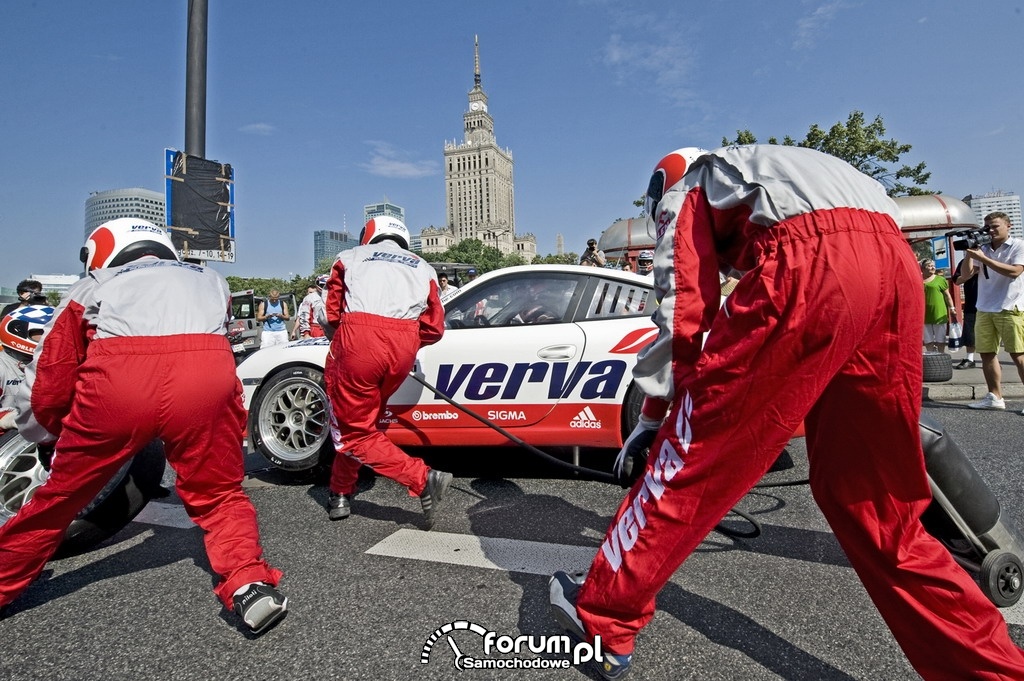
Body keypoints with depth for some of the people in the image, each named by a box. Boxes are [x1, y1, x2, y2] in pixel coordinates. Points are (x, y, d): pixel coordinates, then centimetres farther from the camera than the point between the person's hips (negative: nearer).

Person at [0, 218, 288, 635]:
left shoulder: (92, 286, 32)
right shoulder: (209, 279, 38)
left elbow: (47, 388, 31)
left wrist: (47, 437, 51)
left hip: (116, 378, 0)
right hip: (207, 372, 1)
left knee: (59, 496, 24)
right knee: (218, 496, 18)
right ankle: (249, 584, 2)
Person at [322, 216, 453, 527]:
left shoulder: (350, 256, 22)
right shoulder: (422, 267, 25)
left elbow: (333, 314, 15)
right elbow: (434, 328, 15)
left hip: (358, 338, -3)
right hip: (404, 347, 4)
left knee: (353, 431, 5)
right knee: (363, 421, 22)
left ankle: (423, 479, -7)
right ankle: (341, 495, 30)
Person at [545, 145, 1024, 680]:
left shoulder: (685, 193, 22)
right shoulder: (768, 177, 42)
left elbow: (684, 312, 7)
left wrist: (653, 414, 13)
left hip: (810, 264, -7)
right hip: (898, 265, 8)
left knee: (692, 453, 0)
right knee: (869, 498, 16)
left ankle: (601, 620, 13)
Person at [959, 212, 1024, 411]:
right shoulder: (982, 248, 13)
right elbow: (965, 276, 7)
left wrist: (983, 258, -18)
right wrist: (969, 254, -4)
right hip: (984, 310, 5)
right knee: (986, 353, 5)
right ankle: (995, 397, 12)